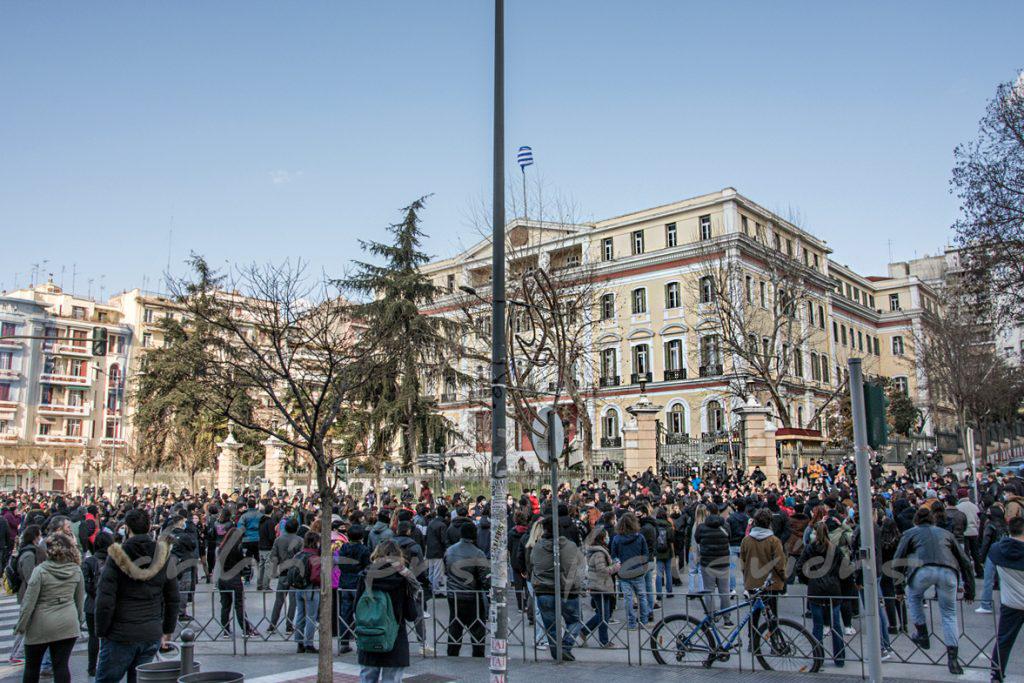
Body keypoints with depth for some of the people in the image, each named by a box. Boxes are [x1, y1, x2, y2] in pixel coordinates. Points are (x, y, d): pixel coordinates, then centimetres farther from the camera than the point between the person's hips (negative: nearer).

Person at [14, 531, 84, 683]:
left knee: (32, 665, 16)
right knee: (61, 665, 5)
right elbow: (80, 599, 7)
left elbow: (29, 601, -10)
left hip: (41, 625, -2)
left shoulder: (40, 570, -13)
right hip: (68, 625, 2)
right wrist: (80, 620, 19)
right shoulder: (76, 570, -2)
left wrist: (21, 624, 1)